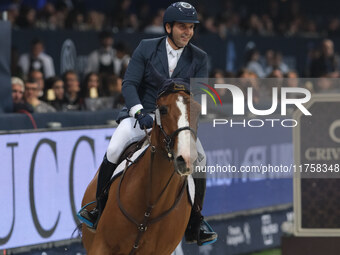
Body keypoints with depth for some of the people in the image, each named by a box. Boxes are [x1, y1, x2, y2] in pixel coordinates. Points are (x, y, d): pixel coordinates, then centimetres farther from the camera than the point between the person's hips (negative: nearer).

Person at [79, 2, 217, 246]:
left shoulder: (199, 58, 2)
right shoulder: (147, 48, -1)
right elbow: (129, 84, -5)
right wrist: (139, 112, -22)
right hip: (142, 114, -1)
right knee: (113, 151, -26)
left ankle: (195, 225, -3)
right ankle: (99, 209, -6)